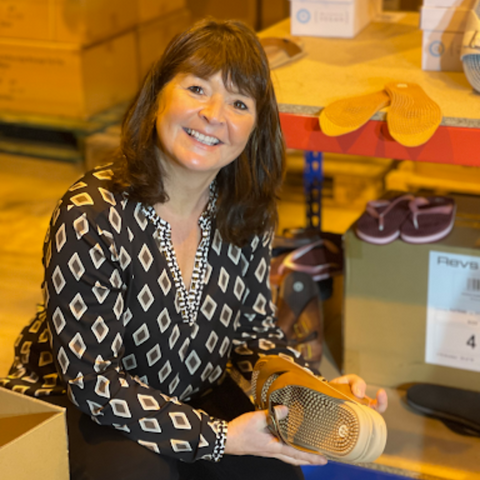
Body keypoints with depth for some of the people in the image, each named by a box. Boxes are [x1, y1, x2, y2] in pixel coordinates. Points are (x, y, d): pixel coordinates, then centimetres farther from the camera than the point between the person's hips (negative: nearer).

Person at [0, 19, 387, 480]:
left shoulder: (246, 215, -9)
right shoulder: (92, 216, -26)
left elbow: (252, 329, 3)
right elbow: (93, 380, -26)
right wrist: (218, 437, -29)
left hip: (191, 395, 5)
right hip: (72, 404, -5)